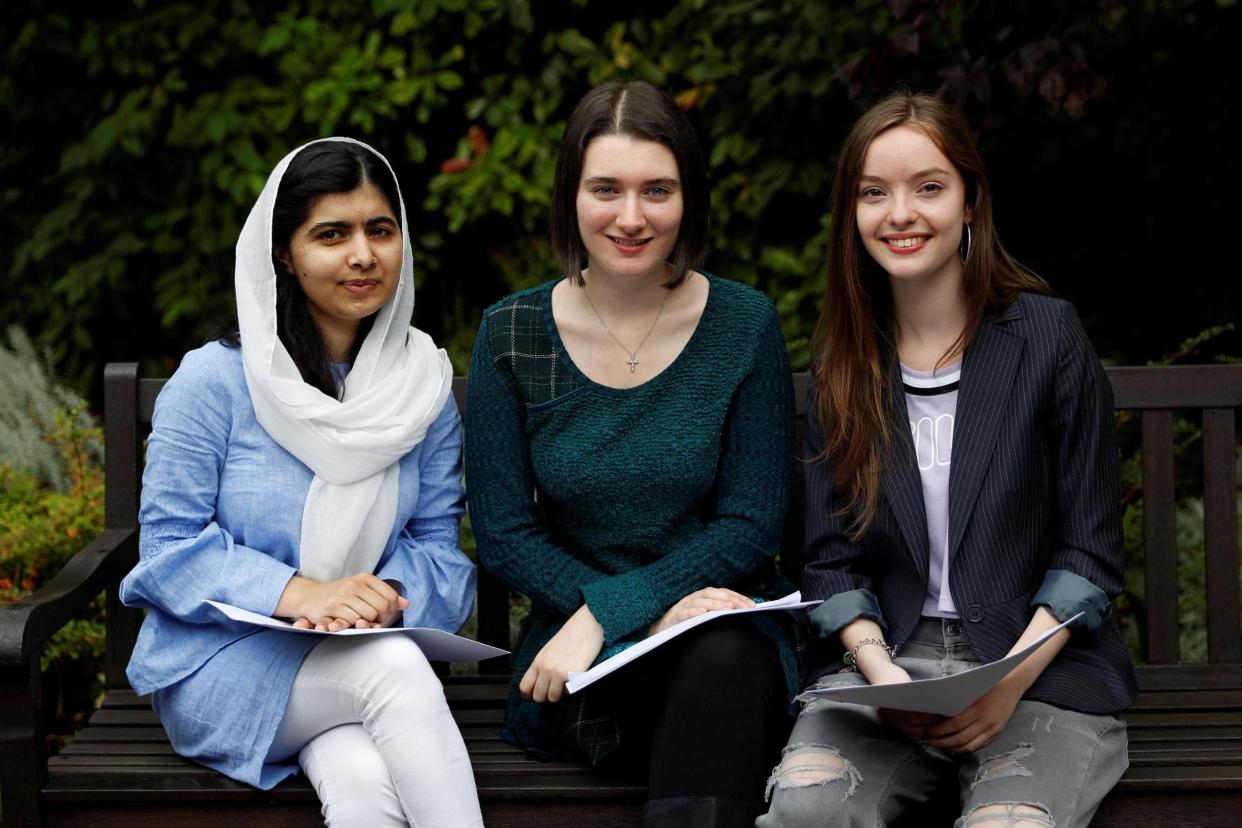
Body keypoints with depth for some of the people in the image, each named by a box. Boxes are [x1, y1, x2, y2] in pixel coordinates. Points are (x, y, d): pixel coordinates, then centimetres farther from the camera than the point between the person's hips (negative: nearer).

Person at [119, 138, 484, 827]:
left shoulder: (423, 384, 5)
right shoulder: (213, 380, -6)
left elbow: (437, 543, 5)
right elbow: (170, 545, -9)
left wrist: (386, 596, -18)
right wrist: (296, 593, -23)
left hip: (362, 659, 2)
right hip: (220, 666, -2)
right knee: (396, 668, -32)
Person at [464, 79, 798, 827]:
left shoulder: (745, 324, 0)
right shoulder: (512, 335, 2)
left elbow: (752, 527, -2)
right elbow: (504, 535, 0)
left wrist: (609, 611, -16)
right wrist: (655, 613, -15)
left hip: (729, 631, 1)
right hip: (582, 660, -1)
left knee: (725, 659, -36)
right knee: (709, 662, -34)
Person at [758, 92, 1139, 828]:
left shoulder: (1048, 338, 0)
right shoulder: (846, 366, 11)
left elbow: (1091, 553, 0)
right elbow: (833, 560, 9)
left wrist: (1009, 682, -14)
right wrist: (883, 675, -10)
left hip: (1045, 672, -2)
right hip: (885, 661, 2)